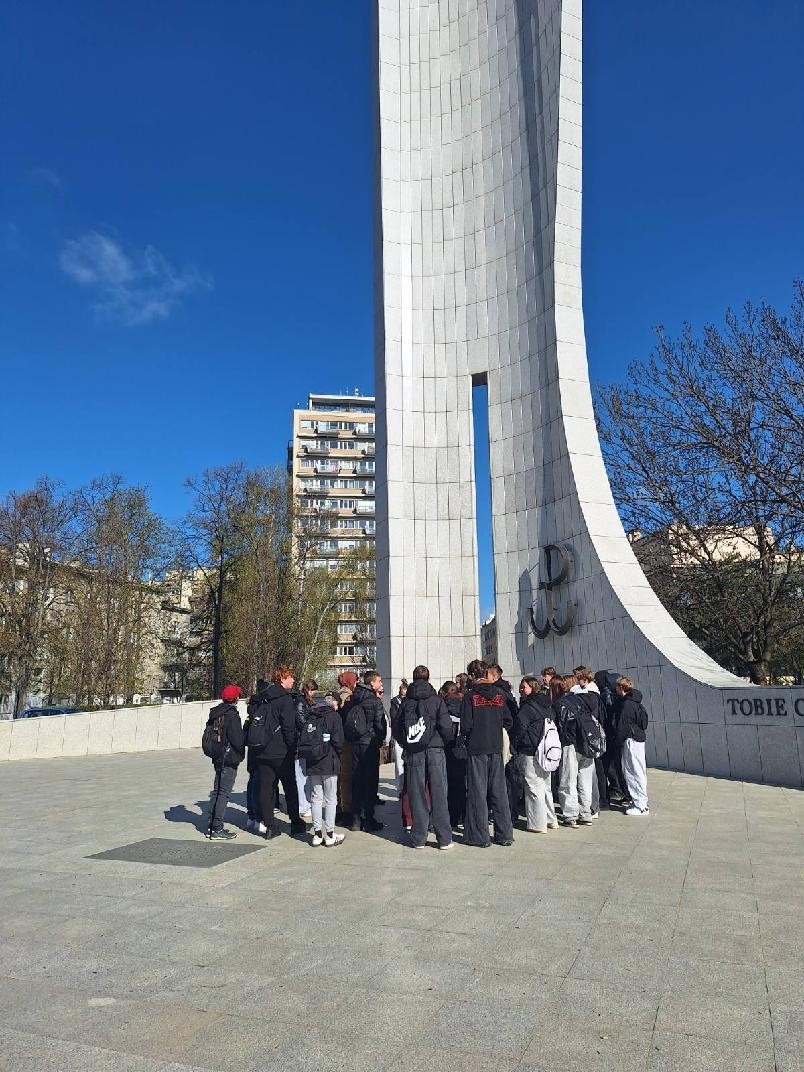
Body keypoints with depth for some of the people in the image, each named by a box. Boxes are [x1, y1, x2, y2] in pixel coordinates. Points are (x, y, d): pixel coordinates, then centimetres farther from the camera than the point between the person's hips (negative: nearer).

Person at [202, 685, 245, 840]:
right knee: (224, 793, -5)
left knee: (216, 791, 15)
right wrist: (241, 753, -2)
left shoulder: (215, 713, 9)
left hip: (218, 758, 8)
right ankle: (217, 830, -3)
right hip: (230, 759, -8)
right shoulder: (232, 715, -16)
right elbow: (237, 739, -19)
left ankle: (211, 827, 20)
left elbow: (208, 735, 15)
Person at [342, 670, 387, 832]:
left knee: (356, 781, 12)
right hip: (370, 745, -6)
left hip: (355, 744, 6)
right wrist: (380, 739, 5)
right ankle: (369, 820, 4)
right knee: (371, 782, 2)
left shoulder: (352, 700, 5)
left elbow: (346, 721, 7)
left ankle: (356, 819, 18)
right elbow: (380, 724, -12)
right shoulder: (375, 702, -11)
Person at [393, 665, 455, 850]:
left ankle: (419, 838, 11)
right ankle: (444, 839, 7)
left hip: (413, 753, 2)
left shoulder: (406, 702, 3)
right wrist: (447, 741, 12)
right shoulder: (436, 700, -3)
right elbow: (446, 726, -7)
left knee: (416, 795, 7)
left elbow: (396, 730, 6)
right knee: (438, 795, 3)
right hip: (435, 751, -1)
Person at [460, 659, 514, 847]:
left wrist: (465, 735, 8)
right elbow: (509, 722, 5)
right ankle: (505, 835, 16)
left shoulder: (471, 695, -10)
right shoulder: (500, 693, 3)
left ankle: (480, 837, 8)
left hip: (476, 749, -4)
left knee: (477, 792, 4)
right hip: (496, 748, 4)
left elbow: (466, 725, -12)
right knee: (499, 792, 11)